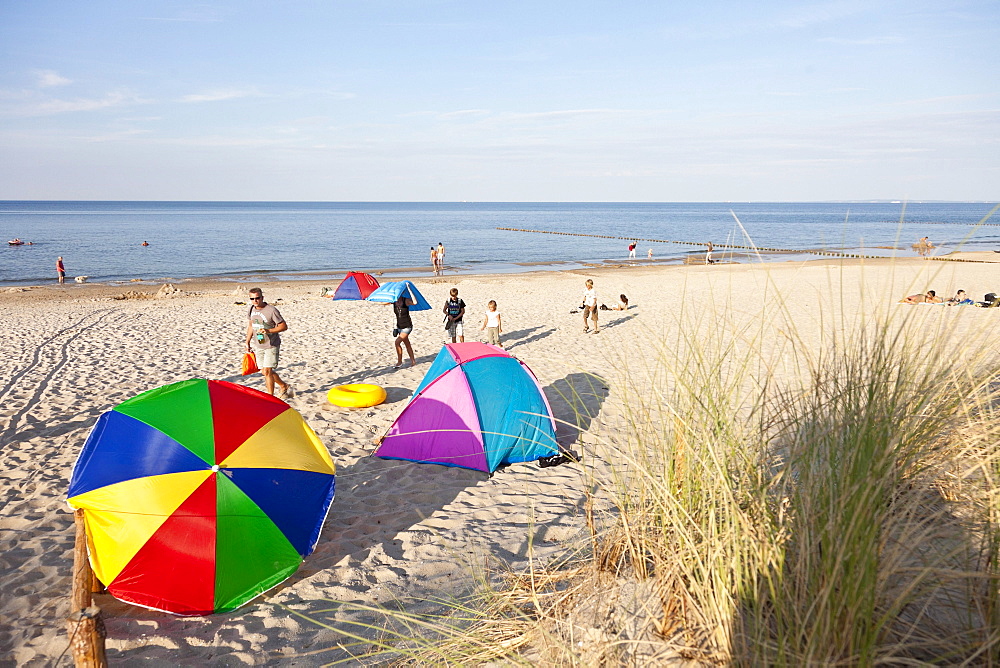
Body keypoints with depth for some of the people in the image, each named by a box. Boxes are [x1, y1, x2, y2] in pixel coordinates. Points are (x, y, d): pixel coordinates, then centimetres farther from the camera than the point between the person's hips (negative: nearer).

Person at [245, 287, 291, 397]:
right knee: (264, 372, 12)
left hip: (272, 345, -7)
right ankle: (284, 386, 34)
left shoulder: (271, 310, -17)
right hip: (258, 346, 7)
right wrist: (248, 342, 18)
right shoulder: (252, 309, 4)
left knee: (267, 371, -13)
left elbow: (284, 326, -15)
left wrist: (268, 331, -27)